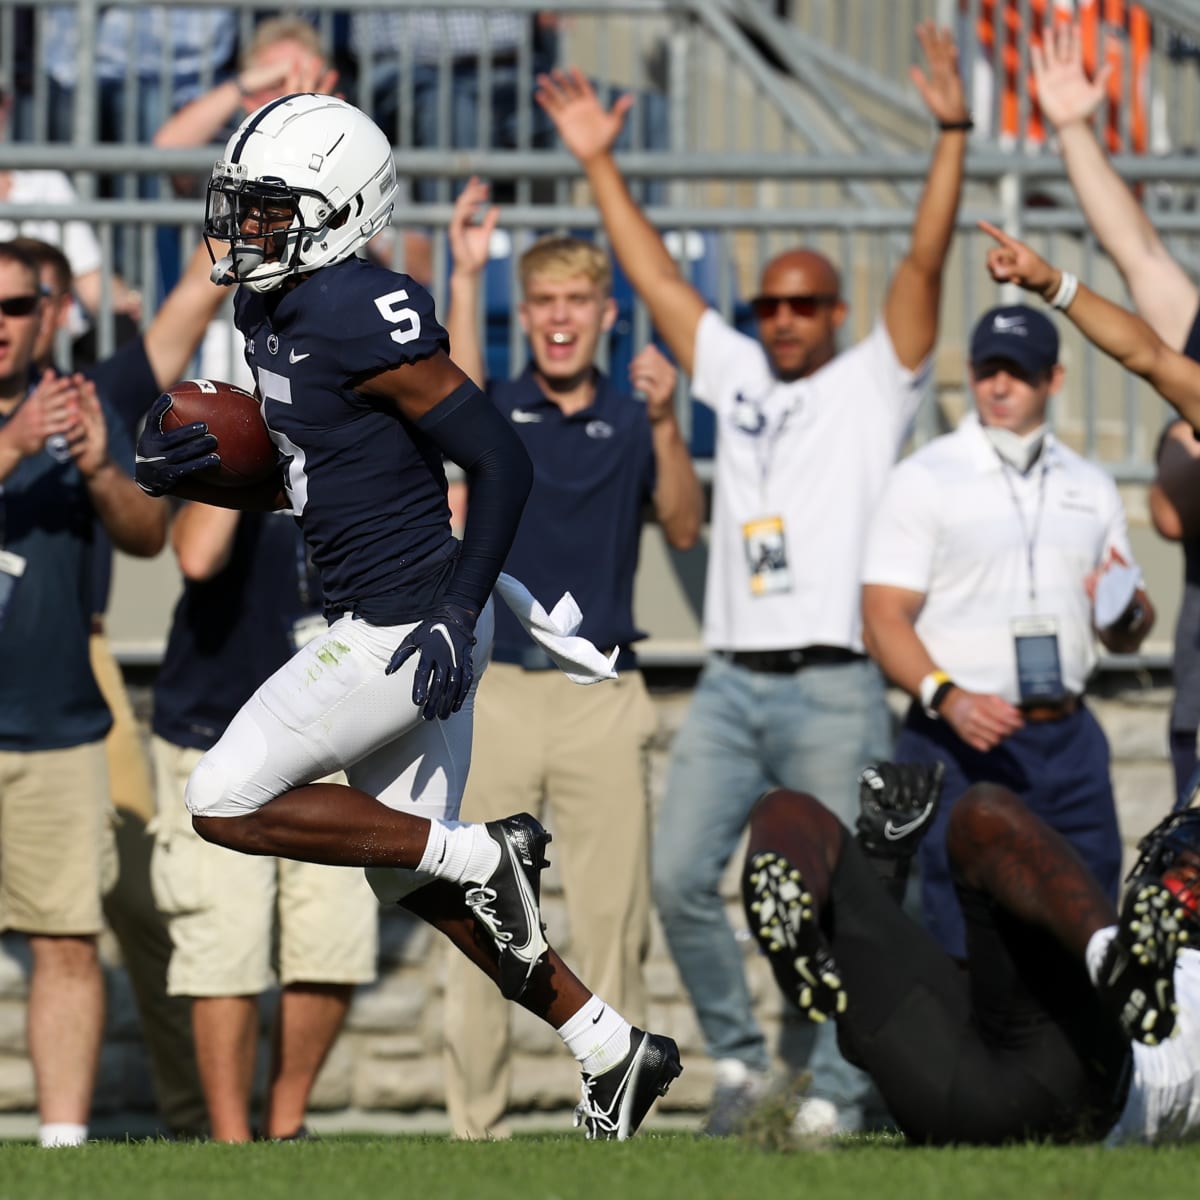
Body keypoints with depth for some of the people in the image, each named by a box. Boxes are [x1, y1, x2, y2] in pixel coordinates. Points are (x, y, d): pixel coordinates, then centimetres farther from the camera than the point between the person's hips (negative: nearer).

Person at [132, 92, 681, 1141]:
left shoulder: (365, 319, -20)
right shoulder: (273, 313, 10)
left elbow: (501, 461, -20)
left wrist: (459, 615, -23)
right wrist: (195, 472, 5)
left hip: (408, 630, -10)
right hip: (378, 623, 10)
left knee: (227, 804, -8)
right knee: (414, 882, 15)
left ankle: (484, 856, -2)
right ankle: (614, 1048, 22)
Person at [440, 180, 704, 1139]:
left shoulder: (634, 419, 9)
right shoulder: (498, 409, 5)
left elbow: (684, 529, -5)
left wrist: (665, 424, -19)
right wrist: (465, 277, -27)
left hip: (603, 691, 1)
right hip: (497, 688, -1)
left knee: (614, 918, 1)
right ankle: (476, 1122, 5)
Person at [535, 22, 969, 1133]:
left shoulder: (872, 383, 6)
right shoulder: (735, 374, 17)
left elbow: (923, 264, -4)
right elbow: (655, 276, 20)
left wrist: (952, 137, -13)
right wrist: (599, 165, 18)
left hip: (834, 691, -4)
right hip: (730, 683, 5)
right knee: (678, 878, -3)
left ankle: (834, 1097, 3)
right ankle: (737, 1059, 13)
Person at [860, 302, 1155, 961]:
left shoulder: (1090, 487, 15)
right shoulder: (924, 480, 0)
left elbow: (1126, 636, 22)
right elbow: (884, 618, -7)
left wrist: (1125, 614, -3)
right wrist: (948, 697, -24)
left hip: (1069, 741, 5)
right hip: (960, 744, -5)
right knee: (961, 951, -10)